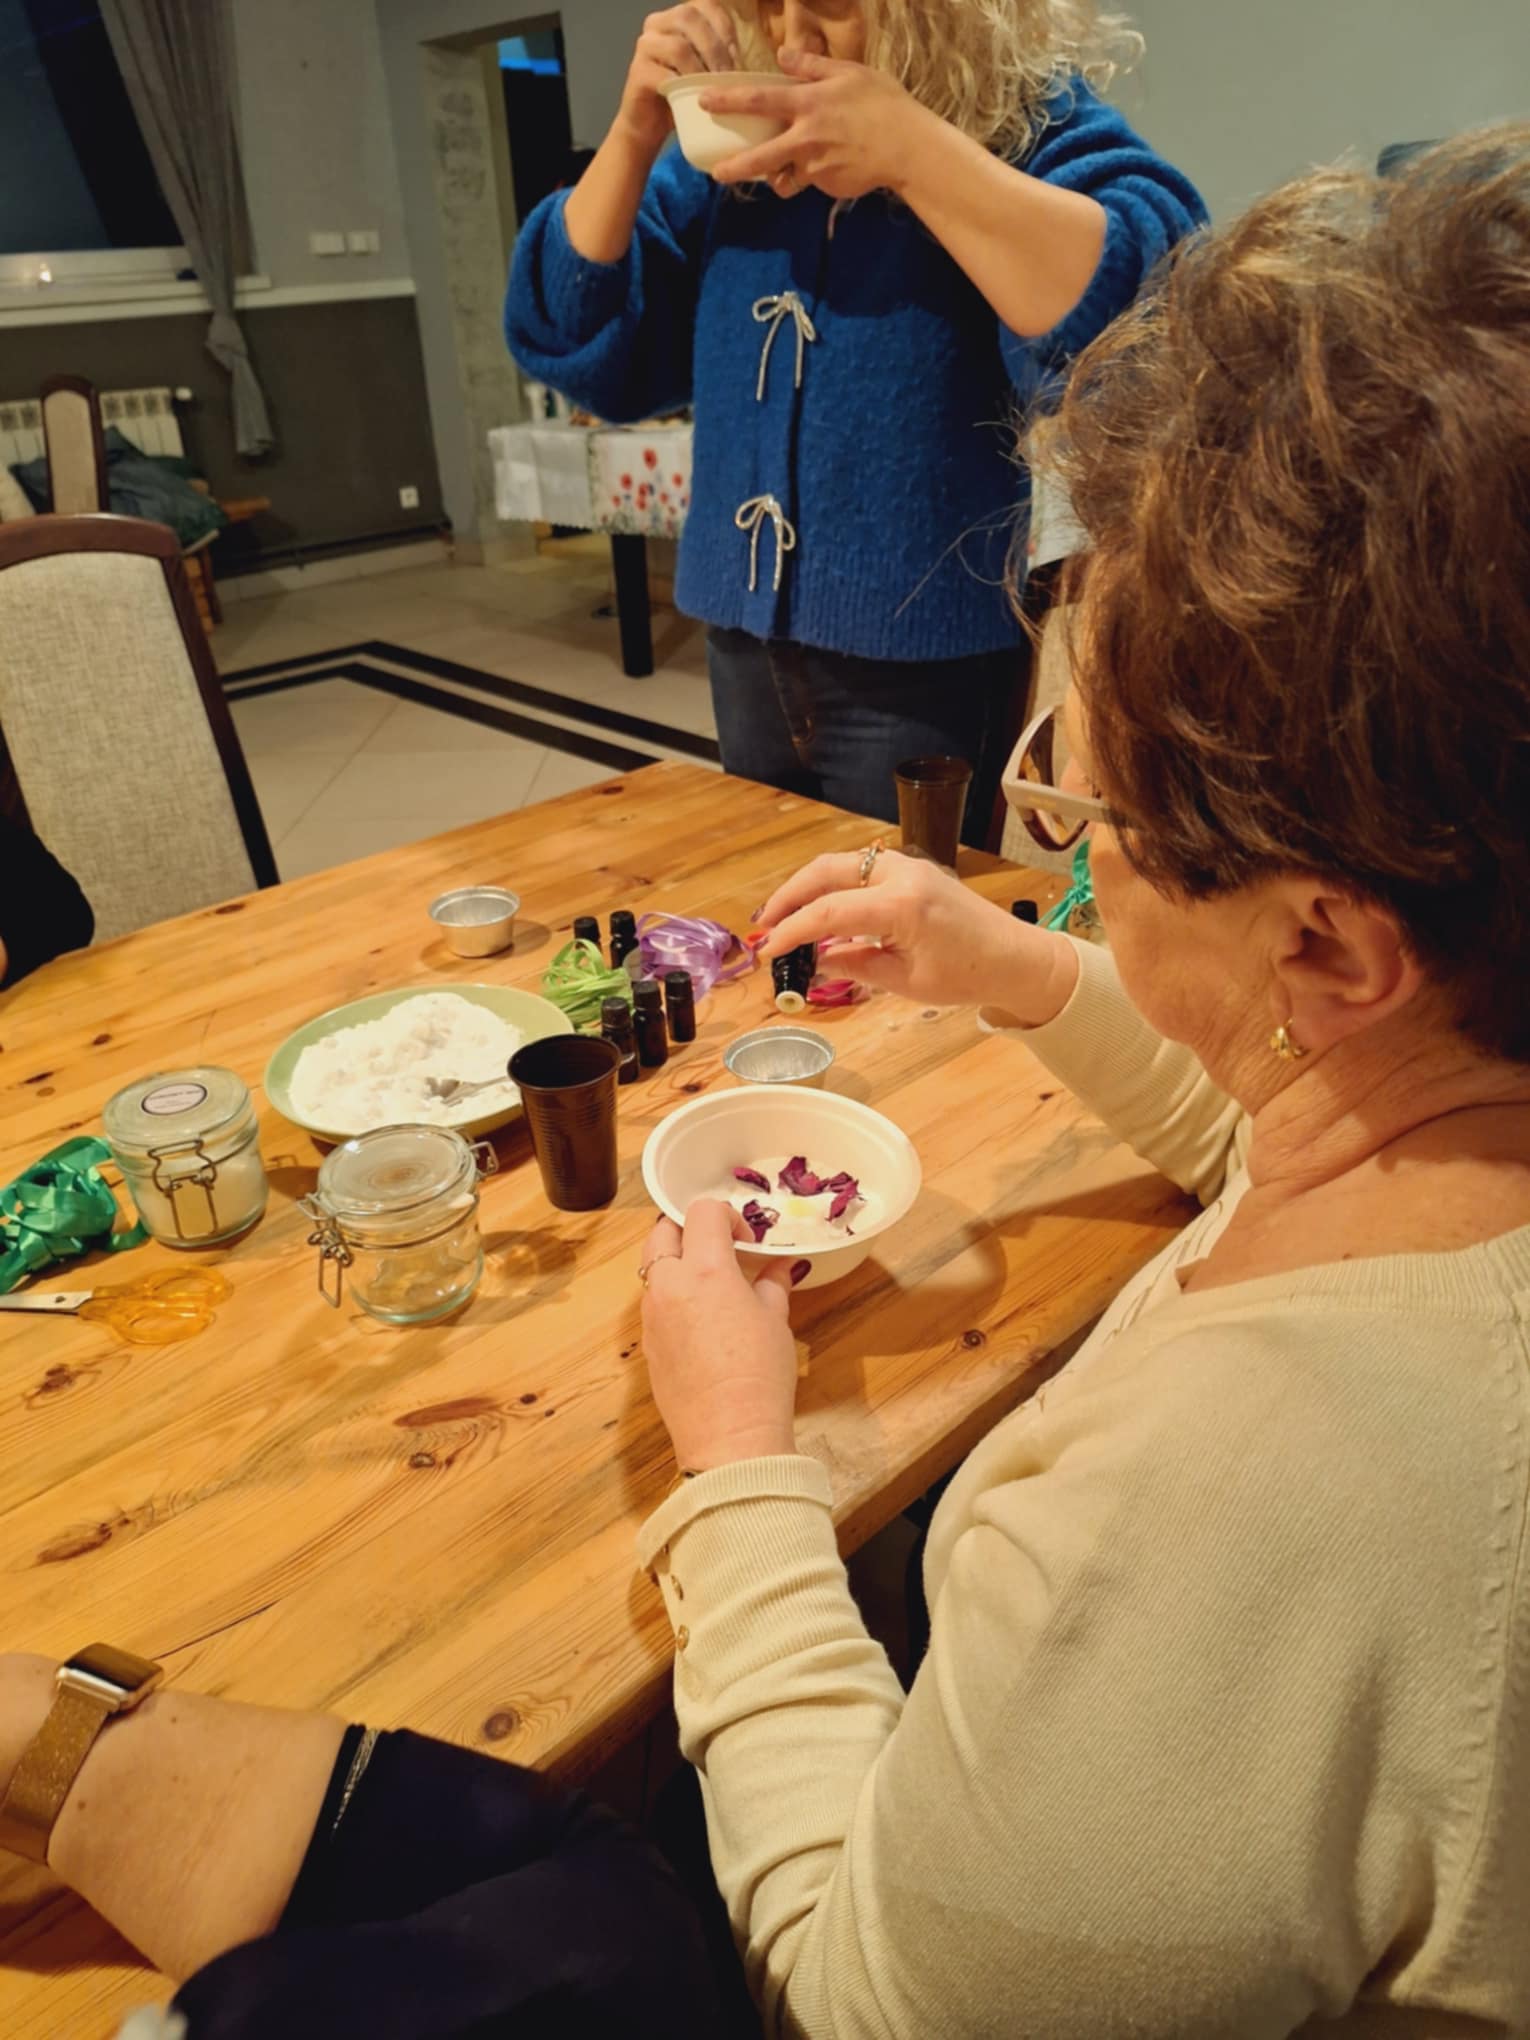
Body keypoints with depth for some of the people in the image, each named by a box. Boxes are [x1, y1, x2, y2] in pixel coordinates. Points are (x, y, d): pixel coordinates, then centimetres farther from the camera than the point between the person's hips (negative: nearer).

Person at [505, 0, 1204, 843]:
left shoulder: (1036, 125, -7)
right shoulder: (731, 153, 9)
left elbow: (1156, 316, -26)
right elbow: (574, 336, 8)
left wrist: (910, 150, -27)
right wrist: (635, 132, -5)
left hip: (942, 670, -5)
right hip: (751, 656, 6)